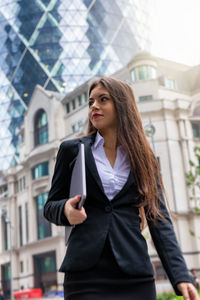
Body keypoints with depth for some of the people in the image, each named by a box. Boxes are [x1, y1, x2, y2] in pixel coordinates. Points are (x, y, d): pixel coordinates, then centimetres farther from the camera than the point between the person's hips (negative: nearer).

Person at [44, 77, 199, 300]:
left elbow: (160, 220, 5)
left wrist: (181, 277, -6)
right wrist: (65, 209, -15)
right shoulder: (72, 150, 6)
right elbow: (50, 206, 10)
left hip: (135, 275, 1)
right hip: (85, 272, -1)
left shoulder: (143, 158, 9)